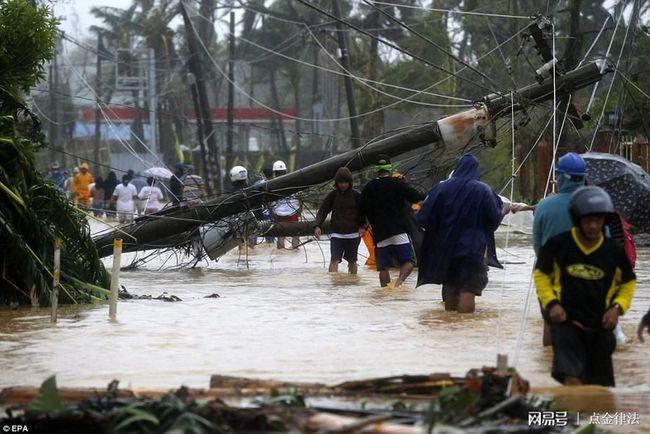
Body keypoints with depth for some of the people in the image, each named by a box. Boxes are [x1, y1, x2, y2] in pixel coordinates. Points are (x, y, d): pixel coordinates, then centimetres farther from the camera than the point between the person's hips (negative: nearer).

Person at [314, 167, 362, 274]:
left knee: (352, 261, 11)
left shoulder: (356, 195, -1)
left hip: (352, 234, 0)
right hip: (336, 234, 0)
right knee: (334, 260, -13)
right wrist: (317, 226, -13)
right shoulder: (332, 195, 0)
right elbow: (323, 211, 1)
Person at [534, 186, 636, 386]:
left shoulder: (614, 251, 2)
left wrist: (617, 307, -2)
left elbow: (628, 283, 16)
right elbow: (541, 274, 9)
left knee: (601, 384, 10)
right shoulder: (558, 245, -4)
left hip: (601, 326, 3)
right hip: (566, 322, -3)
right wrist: (551, 302, -6)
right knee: (572, 378, -23)